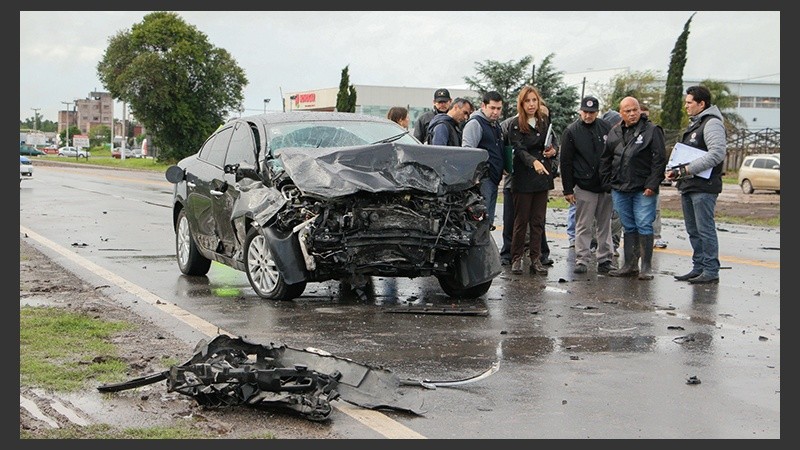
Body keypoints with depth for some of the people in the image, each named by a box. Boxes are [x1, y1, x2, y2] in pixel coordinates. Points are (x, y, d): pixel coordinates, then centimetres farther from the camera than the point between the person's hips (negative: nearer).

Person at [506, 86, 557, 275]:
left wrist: (552, 150, 3)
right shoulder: (515, 125, -6)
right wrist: (534, 162, -35)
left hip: (543, 176, 4)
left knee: (538, 220, 5)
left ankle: (536, 258, 10)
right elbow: (520, 150, -17)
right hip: (524, 177, -4)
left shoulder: (545, 121, 9)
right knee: (521, 220, 0)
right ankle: (516, 258, 8)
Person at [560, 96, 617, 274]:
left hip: (606, 186, 4)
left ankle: (605, 260, 15)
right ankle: (582, 260, 2)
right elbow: (565, 162, -2)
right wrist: (568, 189, -6)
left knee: (605, 225, 9)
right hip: (584, 187, -3)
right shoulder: (571, 132, -2)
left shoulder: (606, 128, 7)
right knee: (583, 226, -2)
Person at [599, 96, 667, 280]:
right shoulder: (615, 132, 13)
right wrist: (608, 182, 11)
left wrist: (652, 184, -13)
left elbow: (660, 159, -8)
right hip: (620, 190, 5)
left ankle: (646, 267, 0)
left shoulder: (652, 130, -4)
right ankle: (630, 265, 16)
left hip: (644, 190, -5)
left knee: (644, 226, -6)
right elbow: (605, 159, 20)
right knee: (628, 228, 11)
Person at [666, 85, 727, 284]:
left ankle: (711, 271, -3)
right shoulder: (694, 124, 20)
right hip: (688, 186, 10)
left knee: (705, 230, -7)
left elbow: (717, 153, -23)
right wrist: (676, 171, 9)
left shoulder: (712, 124, -11)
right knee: (693, 230, 13)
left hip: (704, 187, -10)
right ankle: (699, 268, 20)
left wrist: (687, 169, -24)